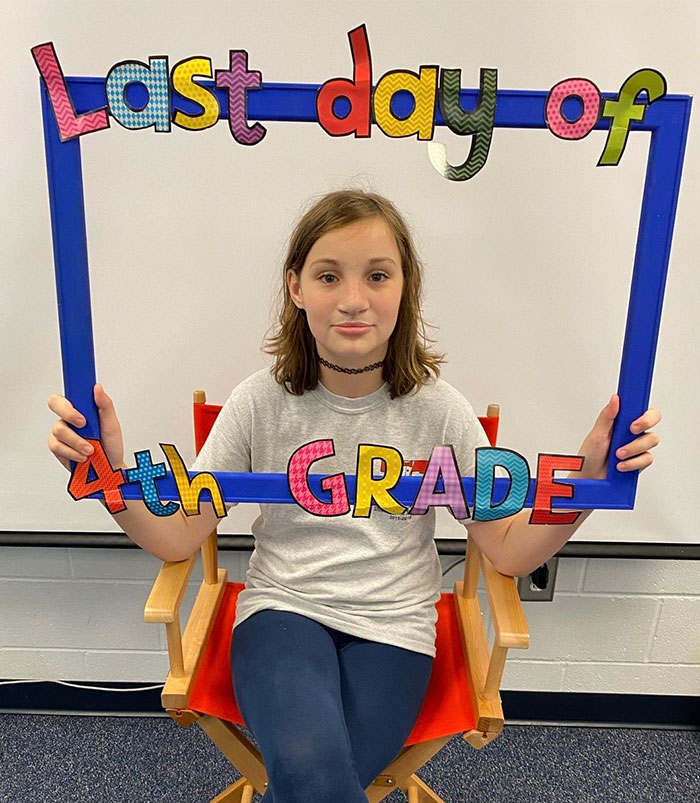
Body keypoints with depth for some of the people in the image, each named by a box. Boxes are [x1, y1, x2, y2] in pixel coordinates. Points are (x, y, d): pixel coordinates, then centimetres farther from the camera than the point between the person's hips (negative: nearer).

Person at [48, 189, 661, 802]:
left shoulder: (437, 410, -5)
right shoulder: (262, 402, -5)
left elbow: (510, 552, -3)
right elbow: (178, 539, -3)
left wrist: (588, 480, -19)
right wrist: (111, 474, -22)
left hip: (392, 624, 1)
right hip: (283, 608, 0)